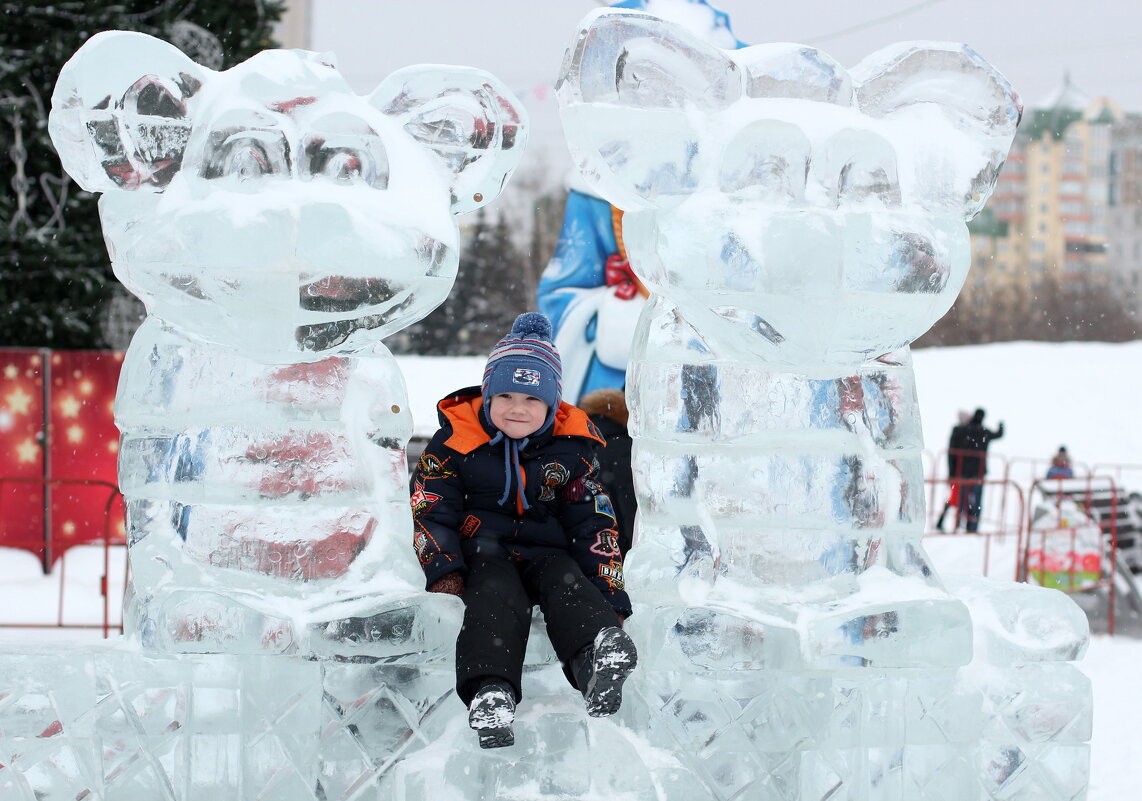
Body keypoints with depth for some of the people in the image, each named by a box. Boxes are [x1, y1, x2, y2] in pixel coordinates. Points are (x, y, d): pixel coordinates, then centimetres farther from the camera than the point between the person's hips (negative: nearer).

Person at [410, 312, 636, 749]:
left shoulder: (570, 449, 6)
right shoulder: (455, 442, 1)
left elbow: (593, 525, 7)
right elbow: (430, 512, 0)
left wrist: (610, 599, -4)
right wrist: (444, 572, -18)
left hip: (546, 552, 3)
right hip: (482, 552, -3)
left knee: (568, 586, -30)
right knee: (497, 598, -34)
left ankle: (601, 653, -63)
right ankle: (490, 691, -61)